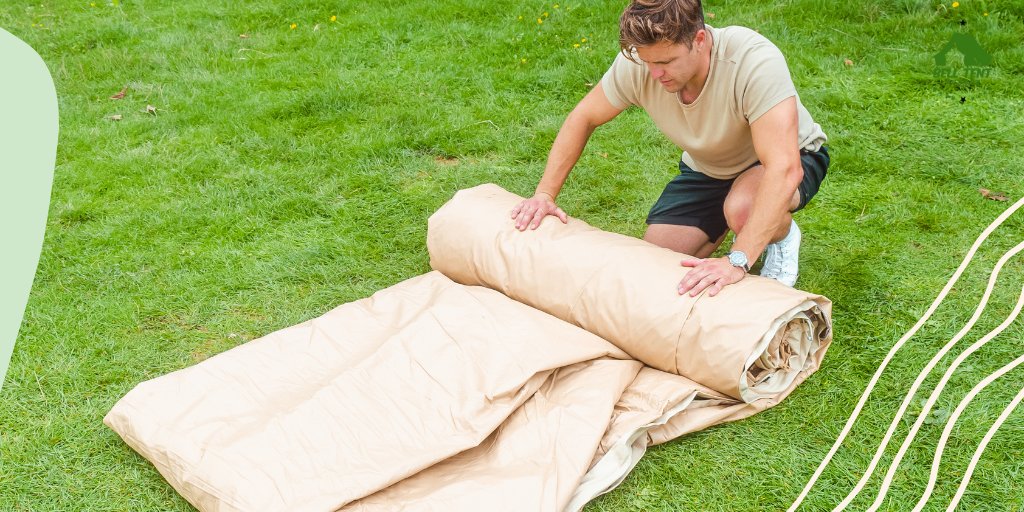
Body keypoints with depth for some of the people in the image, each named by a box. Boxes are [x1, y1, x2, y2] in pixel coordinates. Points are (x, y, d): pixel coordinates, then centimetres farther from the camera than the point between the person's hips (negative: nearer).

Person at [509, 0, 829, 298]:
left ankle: (782, 238, -1)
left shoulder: (754, 60, -40)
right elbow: (584, 118, -7)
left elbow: (784, 168, -47)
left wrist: (737, 262, -55)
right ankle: (721, 229, 22)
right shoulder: (638, 62, -25)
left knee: (743, 208, -38)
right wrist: (544, 194, -15)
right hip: (706, 169, 5)